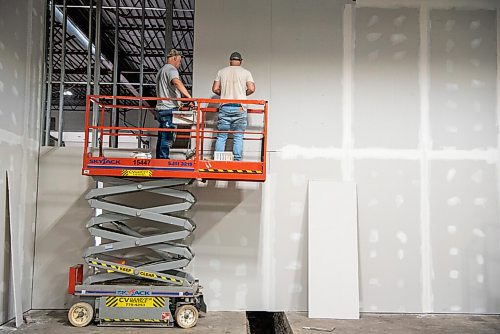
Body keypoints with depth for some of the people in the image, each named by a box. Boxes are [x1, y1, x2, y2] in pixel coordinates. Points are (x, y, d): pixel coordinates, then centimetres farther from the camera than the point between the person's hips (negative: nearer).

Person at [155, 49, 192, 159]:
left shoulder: (161, 71, 26)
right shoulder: (171, 69, -6)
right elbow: (176, 82, -28)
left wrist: (178, 103, 39)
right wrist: (189, 96, -38)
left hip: (160, 109, 10)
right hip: (169, 109, -10)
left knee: (162, 138, 12)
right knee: (167, 139, -10)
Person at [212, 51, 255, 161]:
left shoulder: (221, 72, 10)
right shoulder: (246, 72, 6)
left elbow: (215, 89, 6)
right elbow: (251, 89, -2)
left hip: (224, 107, 1)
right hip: (239, 107, -1)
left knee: (221, 136, 5)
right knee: (238, 137, 3)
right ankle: (237, 161, 1)